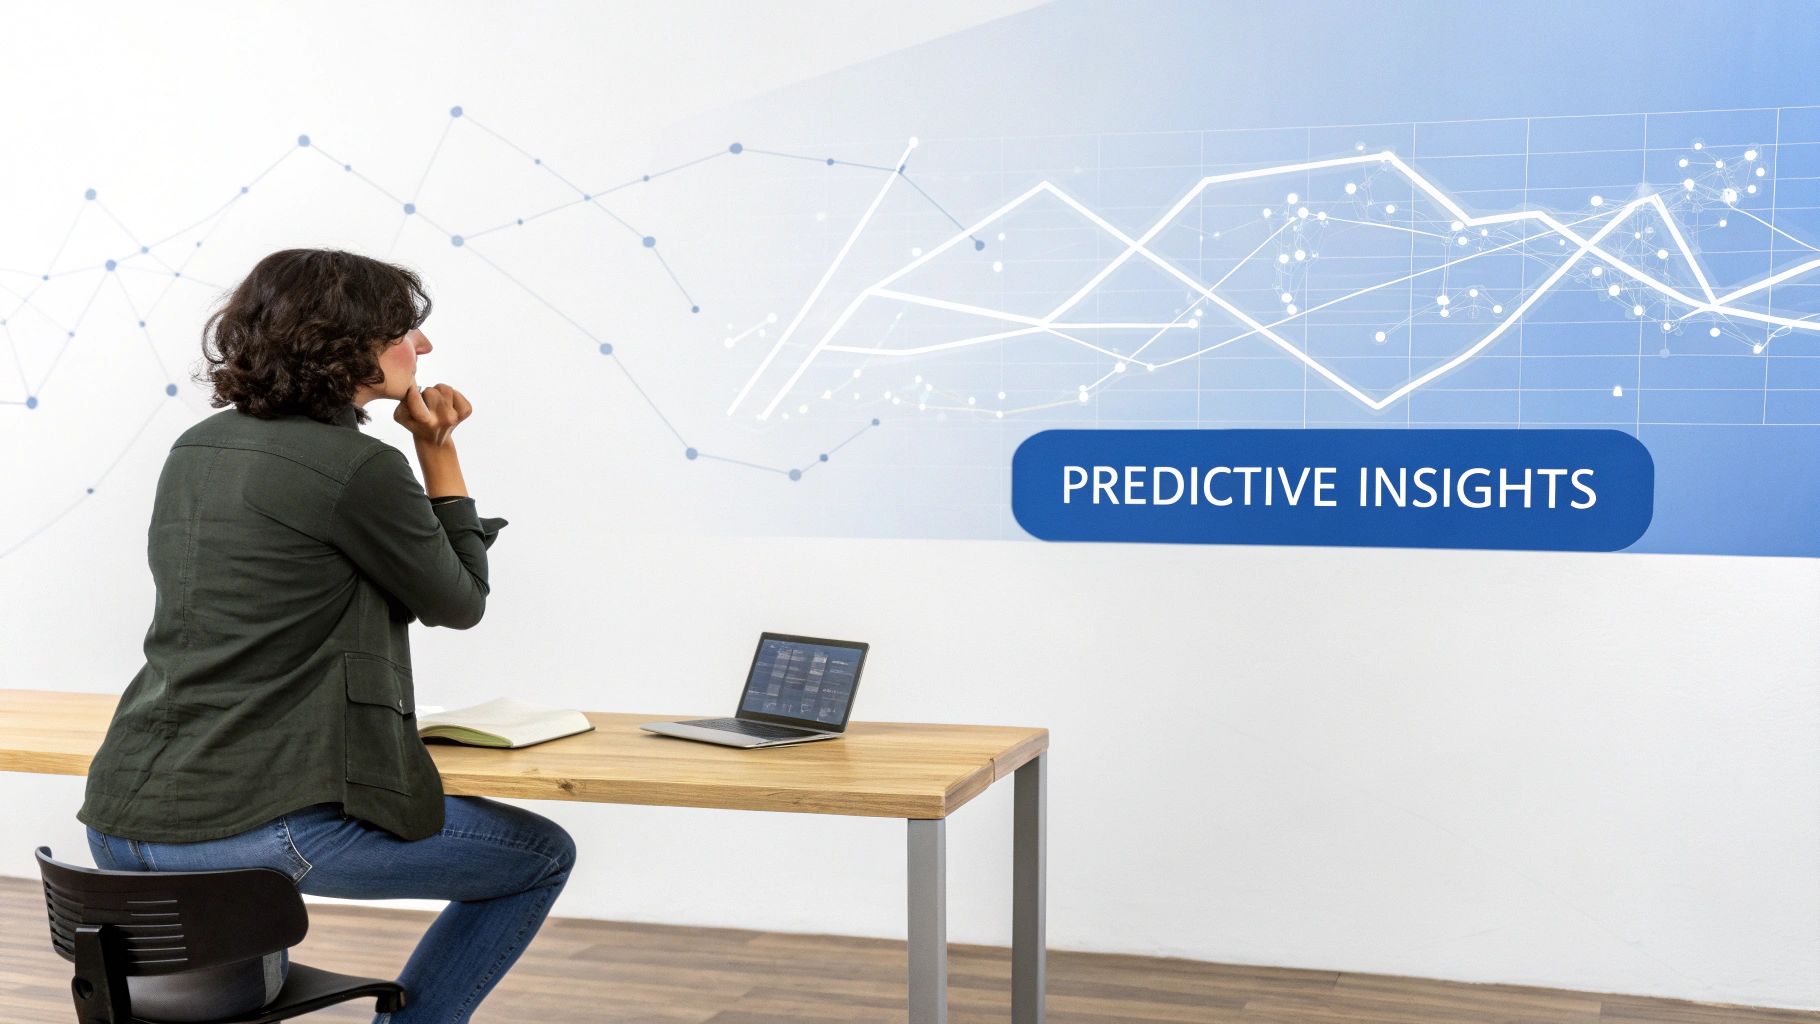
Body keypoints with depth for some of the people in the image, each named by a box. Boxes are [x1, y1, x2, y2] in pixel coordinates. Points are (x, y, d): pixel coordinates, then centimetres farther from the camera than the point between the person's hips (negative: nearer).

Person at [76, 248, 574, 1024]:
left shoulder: (195, 451, 11)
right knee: (541, 856, 6)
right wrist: (438, 451, 5)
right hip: (249, 831, -8)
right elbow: (458, 603, 1)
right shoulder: (358, 469, -14)